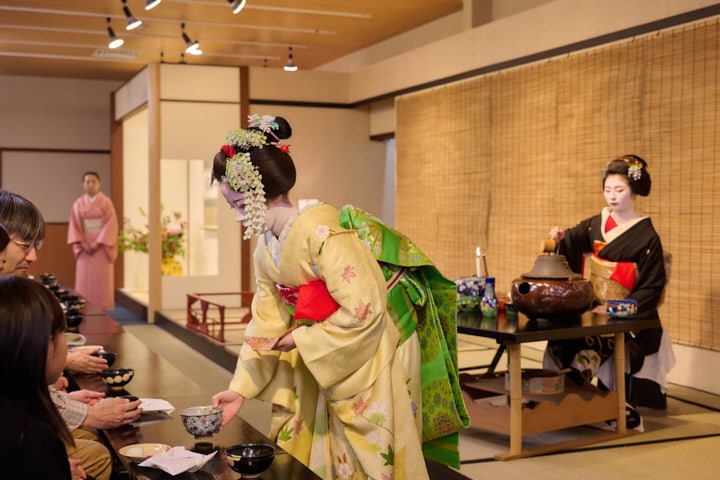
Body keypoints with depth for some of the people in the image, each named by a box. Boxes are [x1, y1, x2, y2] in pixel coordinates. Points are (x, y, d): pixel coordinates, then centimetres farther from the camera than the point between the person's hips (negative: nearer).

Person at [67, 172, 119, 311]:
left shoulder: (106, 202, -2)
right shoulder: (78, 203, 7)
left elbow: (111, 224, -8)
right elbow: (74, 225, 4)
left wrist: (98, 243, -16)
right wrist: (82, 244, -10)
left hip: (102, 246, -3)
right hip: (85, 246, 3)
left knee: (102, 280, -2)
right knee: (84, 280, 0)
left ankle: (103, 311, 2)